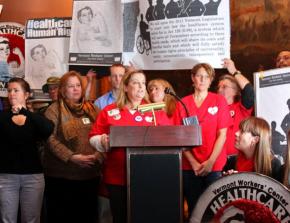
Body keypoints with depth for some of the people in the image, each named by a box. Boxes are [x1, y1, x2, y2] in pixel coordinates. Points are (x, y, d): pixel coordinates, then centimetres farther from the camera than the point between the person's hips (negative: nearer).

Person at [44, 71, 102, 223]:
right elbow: (51, 139, -11)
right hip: (61, 175, -4)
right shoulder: (54, 110, -1)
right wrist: (71, 157, -20)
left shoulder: (92, 109, 11)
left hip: (90, 174, 4)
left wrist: (98, 156, -11)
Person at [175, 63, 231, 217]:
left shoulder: (219, 101, 3)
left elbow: (222, 135, -1)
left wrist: (210, 162, -10)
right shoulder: (182, 103, 6)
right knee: (193, 209, 7)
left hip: (214, 166, -1)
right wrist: (193, 162, -7)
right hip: (189, 166, 1)